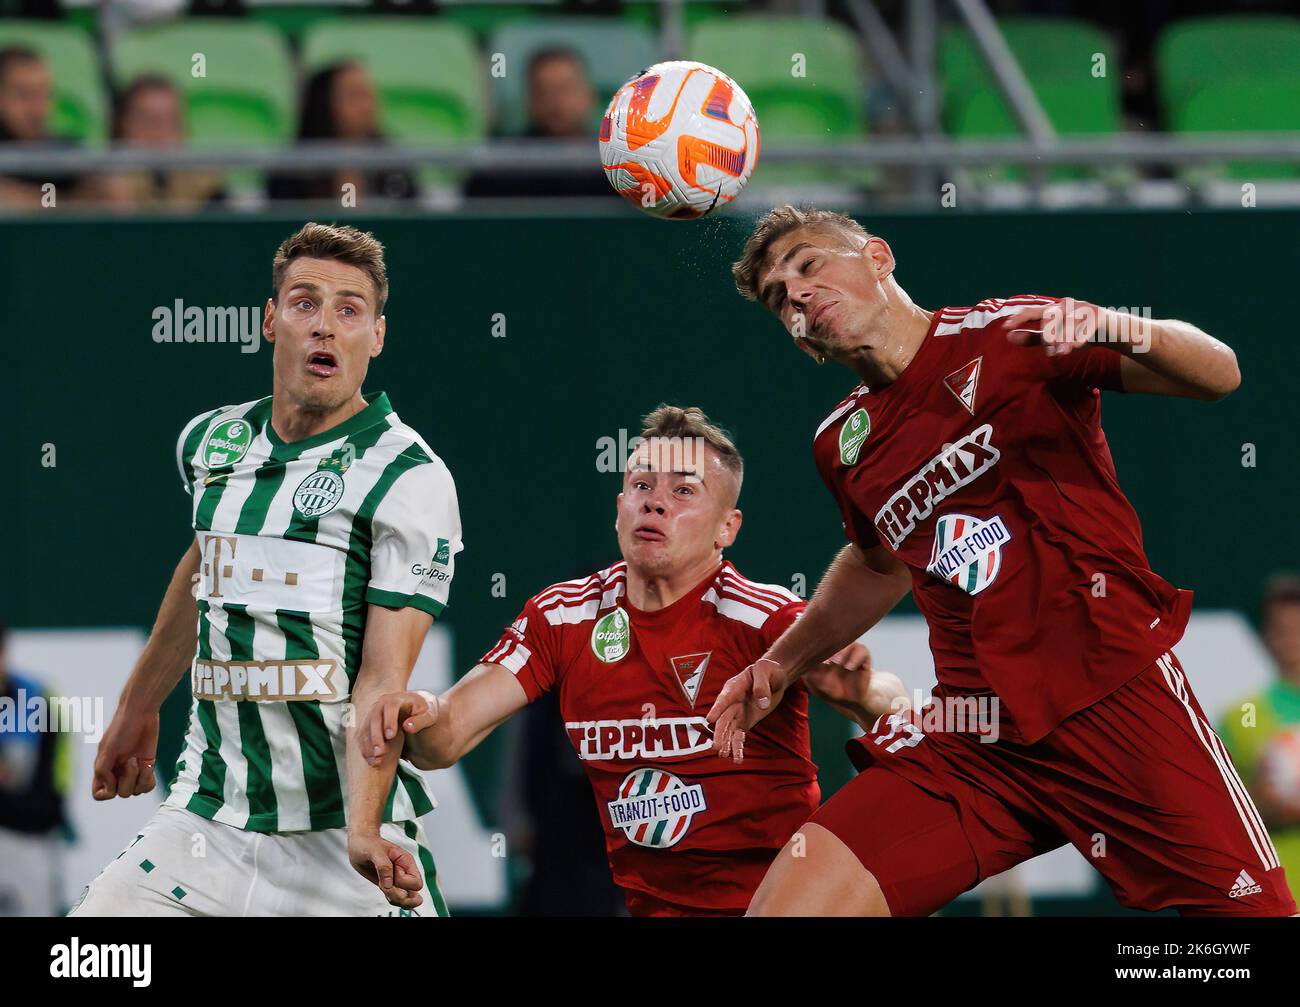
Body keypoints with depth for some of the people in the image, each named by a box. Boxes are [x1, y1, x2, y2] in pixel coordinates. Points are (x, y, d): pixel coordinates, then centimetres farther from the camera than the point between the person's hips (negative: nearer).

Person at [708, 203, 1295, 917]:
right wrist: (781, 664, 26)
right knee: (781, 909, -11)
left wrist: (1110, 326, -24)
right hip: (975, 741, 4)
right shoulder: (840, 444, 14)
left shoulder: (1009, 335, -2)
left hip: (1114, 692, -4)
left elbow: (1218, 374, -6)